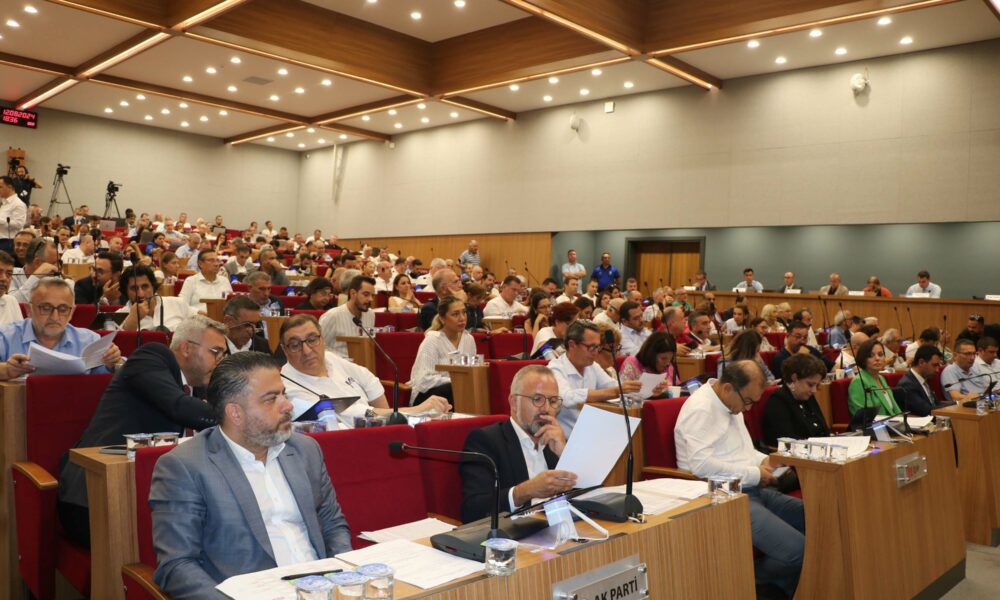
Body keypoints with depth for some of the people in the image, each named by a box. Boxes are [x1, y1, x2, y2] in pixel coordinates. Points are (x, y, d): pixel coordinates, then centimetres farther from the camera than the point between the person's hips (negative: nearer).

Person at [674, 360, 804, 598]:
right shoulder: (700, 409, -16)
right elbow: (701, 464, -27)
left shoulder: (731, 403, 14)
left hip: (751, 490, 10)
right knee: (798, 550, -22)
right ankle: (752, 577, 5)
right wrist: (755, 474, -17)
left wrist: (763, 460, 7)